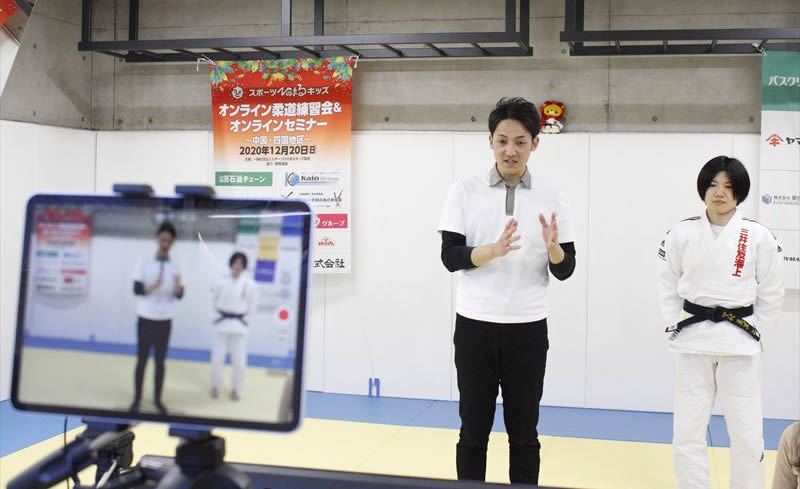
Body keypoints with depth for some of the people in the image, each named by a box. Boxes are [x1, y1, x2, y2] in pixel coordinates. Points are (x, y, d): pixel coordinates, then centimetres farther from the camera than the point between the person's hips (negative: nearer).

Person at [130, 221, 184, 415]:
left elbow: (179, 296, 0)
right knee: (142, 360, 5)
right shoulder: (144, 263, -4)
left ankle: (158, 399, 17)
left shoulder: (175, 267, 2)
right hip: (146, 319, -2)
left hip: (165, 320, 2)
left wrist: (178, 288, -23)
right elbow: (136, 289, -10)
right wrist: (153, 287, -28)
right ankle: (137, 399, 15)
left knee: (160, 361, 8)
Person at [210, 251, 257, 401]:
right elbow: (214, 300, 5)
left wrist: (239, 314, 5)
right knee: (217, 357, 7)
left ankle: (236, 389, 22)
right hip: (222, 323, 1)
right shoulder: (222, 282, -7)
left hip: (239, 324, 0)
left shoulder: (249, 284, -9)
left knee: (239, 360, 3)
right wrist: (222, 315, 1)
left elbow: (250, 305, 3)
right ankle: (216, 386, 28)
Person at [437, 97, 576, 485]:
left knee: (524, 433, 10)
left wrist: (554, 249, -22)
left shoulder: (551, 198, 2)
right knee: (473, 431, 8)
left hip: (528, 329, 1)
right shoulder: (465, 192, 0)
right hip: (475, 326, 0)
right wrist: (493, 250, -25)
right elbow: (450, 256, -7)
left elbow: (565, 271, 1)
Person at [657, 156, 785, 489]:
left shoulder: (758, 236, -4)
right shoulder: (682, 233, -2)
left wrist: (753, 332, 1)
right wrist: (676, 328, 1)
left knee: (746, 432, 4)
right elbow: (669, 286, 6)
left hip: (739, 342, -1)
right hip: (694, 341, 1)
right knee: (687, 430, 6)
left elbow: (771, 293, 4)